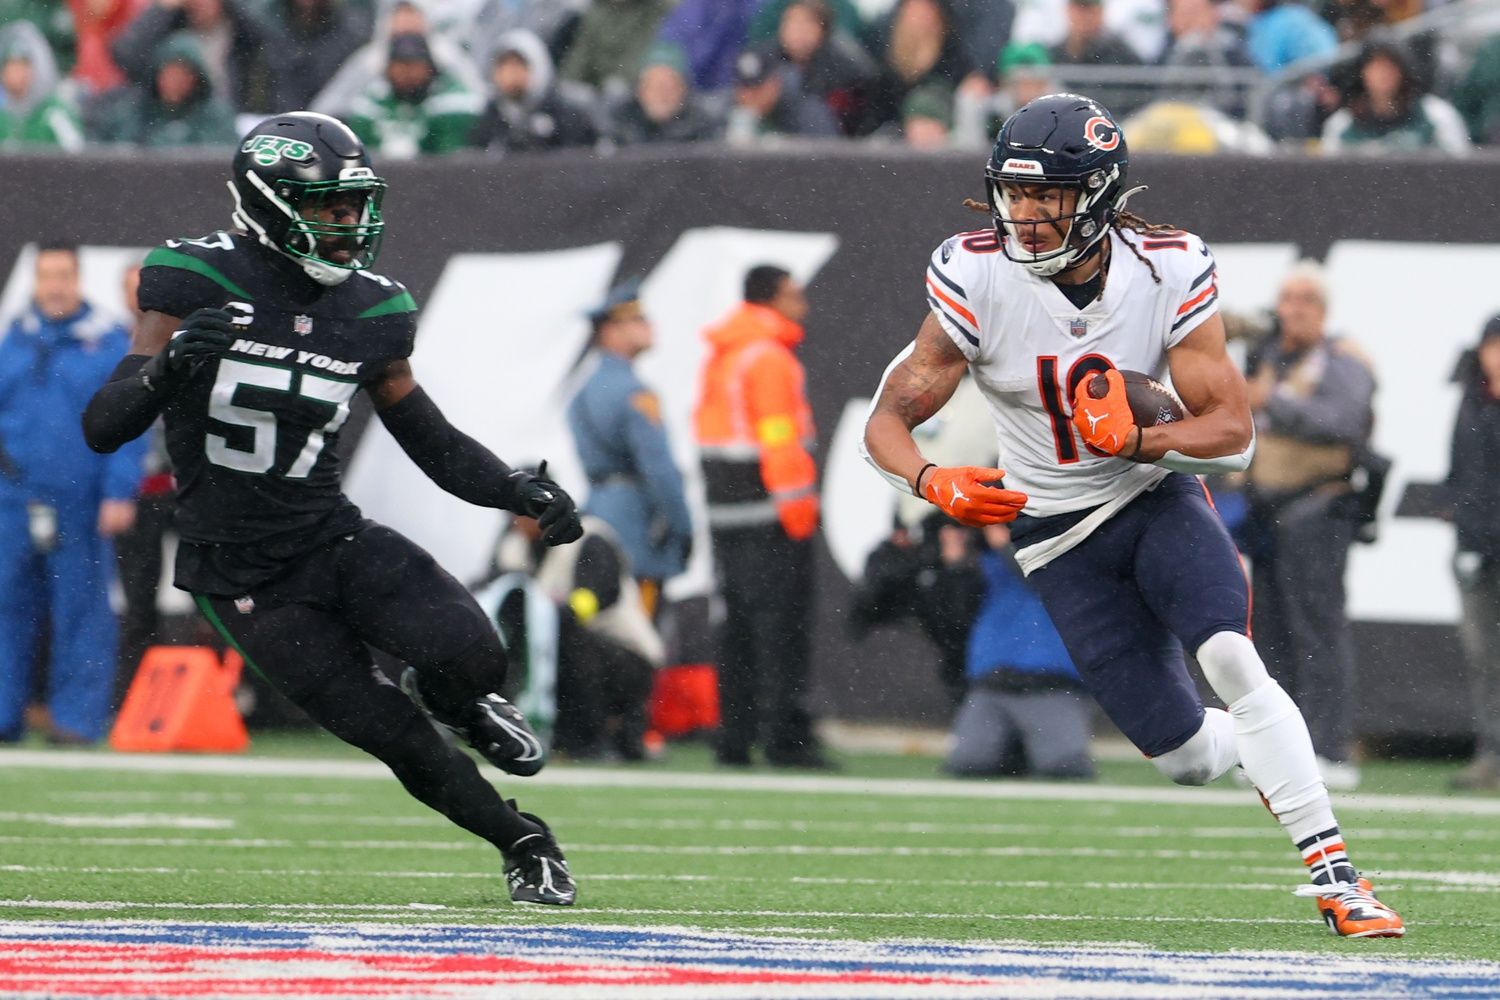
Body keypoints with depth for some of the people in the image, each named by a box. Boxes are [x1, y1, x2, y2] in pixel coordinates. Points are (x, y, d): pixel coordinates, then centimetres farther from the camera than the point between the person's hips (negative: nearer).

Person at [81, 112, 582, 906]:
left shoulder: (370, 312, 0)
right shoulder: (196, 282, -14)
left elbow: (434, 442, 10)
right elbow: (103, 428, -17)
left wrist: (523, 492, -7)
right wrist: (167, 367, -37)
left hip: (333, 538, 3)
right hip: (243, 579, -3)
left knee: (469, 654, -22)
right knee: (393, 737, -6)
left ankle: (456, 698, 15)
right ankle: (521, 844, 17)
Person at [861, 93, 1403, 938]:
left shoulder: (1169, 272, -16)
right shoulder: (978, 279, -17)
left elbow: (1234, 433, -14)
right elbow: (890, 419, -16)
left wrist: (1136, 440, -33)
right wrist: (933, 481, -37)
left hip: (1159, 495, 0)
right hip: (1061, 537, 0)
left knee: (1229, 657, -27)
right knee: (1188, 755, -4)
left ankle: (1335, 875, -22)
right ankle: (1280, 749, 33)